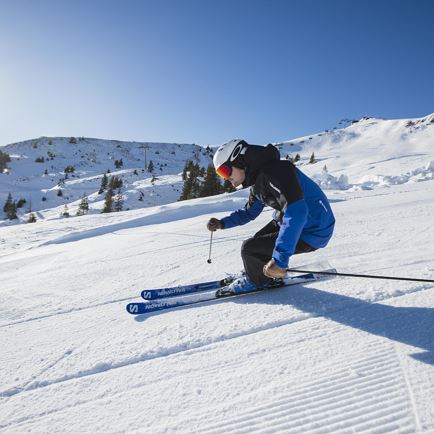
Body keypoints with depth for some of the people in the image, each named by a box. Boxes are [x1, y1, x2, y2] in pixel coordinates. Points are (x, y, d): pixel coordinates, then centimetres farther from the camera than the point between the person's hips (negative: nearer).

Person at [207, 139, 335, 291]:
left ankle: (257, 282, 19)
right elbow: (249, 213, 19)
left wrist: (280, 260, -40)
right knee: (257, 241, 21)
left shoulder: (274, 171, -27)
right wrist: (222, 223, 5)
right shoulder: (257, 179, 5)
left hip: (312, 232, -10)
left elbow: (296, 212, -38)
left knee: (249, 249, -10)